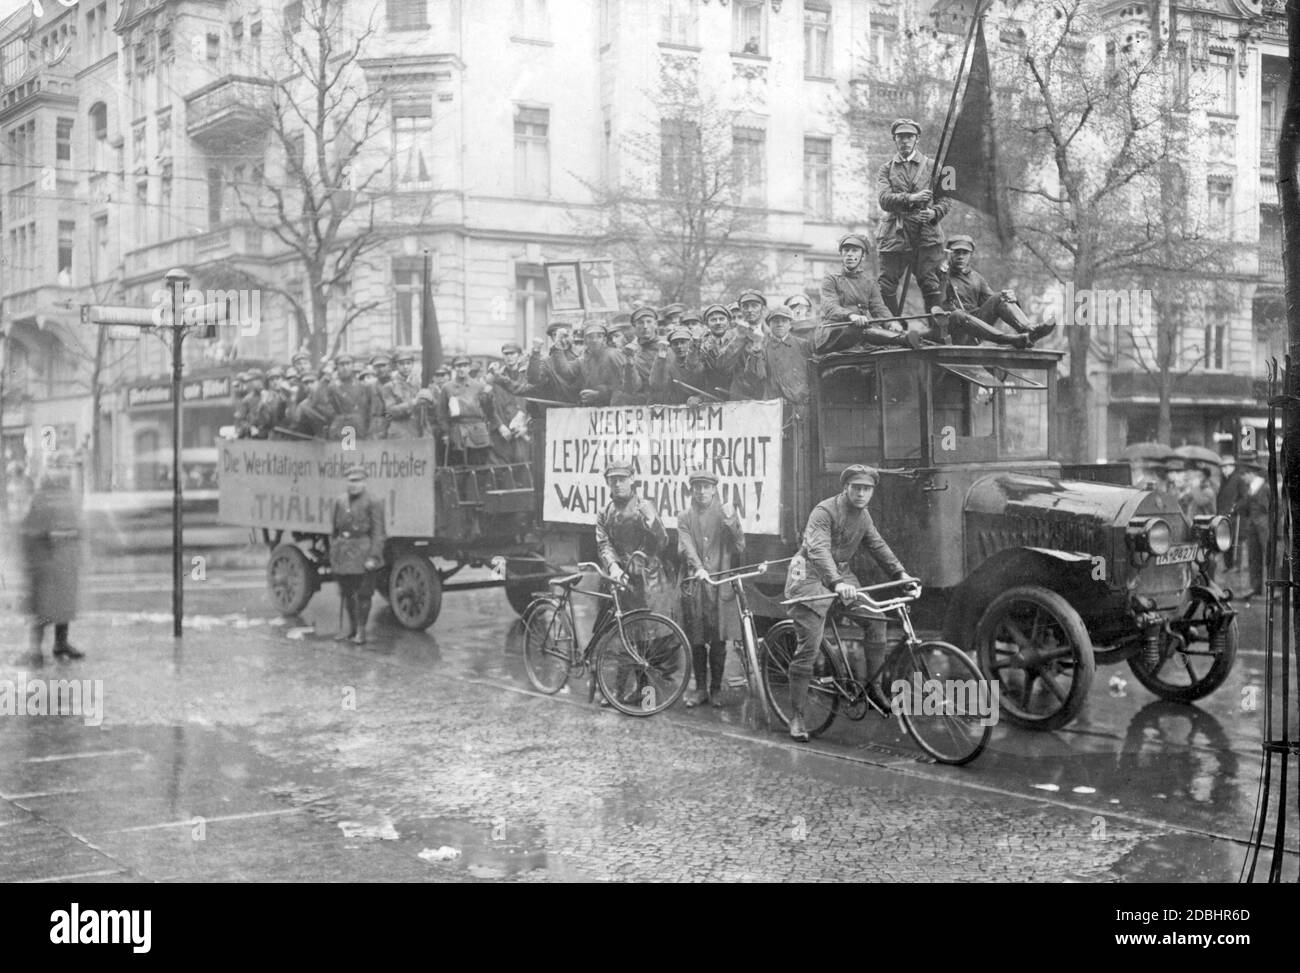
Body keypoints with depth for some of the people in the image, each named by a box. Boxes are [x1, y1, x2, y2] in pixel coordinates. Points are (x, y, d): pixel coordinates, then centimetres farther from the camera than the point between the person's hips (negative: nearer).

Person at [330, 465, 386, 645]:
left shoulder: (373, 503, -7)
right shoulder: (340, 502, 9)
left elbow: (378, 533, -10)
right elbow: (334, 530, 15)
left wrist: (373, 557, -16)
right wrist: (333, 552, 10)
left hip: (362, 553, -5)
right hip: (343, 554, 5)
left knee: (363, 593, 1)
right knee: (346, 593, 13)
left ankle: (361, 631, 12)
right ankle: (351, 628, 26)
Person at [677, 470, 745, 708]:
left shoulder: (726, 513, 9)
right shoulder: (684, 517, 9)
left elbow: (739, 548, 1)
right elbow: (686, 547, -5)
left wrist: (731, 522, -14)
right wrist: (698, 568, -24)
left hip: (720, 585, -1)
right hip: (693, 584, 1)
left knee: (718, 640, 1)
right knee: (696, 641, 4)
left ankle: (716, 689, 12)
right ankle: (700, 688, 14)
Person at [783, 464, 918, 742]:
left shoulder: (863, 516, 6)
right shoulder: (824, 511, -21)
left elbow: (878, 546, 11)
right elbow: (818, 550, -34)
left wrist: (901, 573, -3)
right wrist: (837, 583, -49)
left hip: (841, 574, 7)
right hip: (811, 576, -7)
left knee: (876, 618, -7)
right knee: (808, 647, -12)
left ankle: (870, 685, 9)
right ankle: (796, 716, -5)